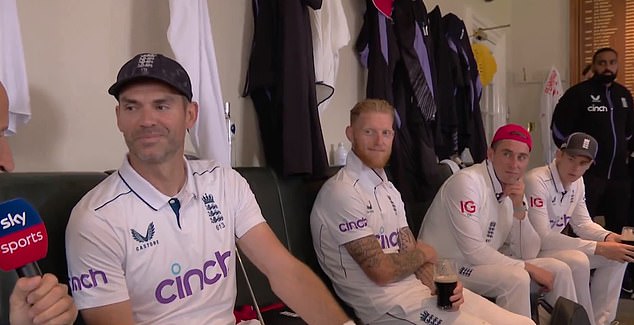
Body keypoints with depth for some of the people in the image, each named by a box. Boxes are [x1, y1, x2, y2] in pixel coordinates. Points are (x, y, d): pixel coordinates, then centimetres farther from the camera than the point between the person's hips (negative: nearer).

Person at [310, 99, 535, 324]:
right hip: (386, 304, -8)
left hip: (419, 288, 8)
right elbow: (381, 271, -18)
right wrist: (424, 253, 0)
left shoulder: (388, 190, 15)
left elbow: (411, 252, 10)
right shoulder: (342, 193, -15)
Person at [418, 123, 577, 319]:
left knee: (559, 270, 3)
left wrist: (519, 208, -13)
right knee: (516, 278, -28)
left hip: (484, 264, 8)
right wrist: (529, 268, -15)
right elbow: (473, 252, -24)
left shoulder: (514, 189, 3)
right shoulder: (467, 182, -21)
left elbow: (528, 254, 1)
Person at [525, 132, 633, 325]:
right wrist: (599, 247, -28)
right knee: (578, 262, -32)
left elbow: (582, 223, 12)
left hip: (554, 246, 9)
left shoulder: (577, 181, 2)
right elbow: (541, 238, -30)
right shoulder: (537, 180, -26)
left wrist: (608, 237, -11)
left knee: (618, 255, 4)